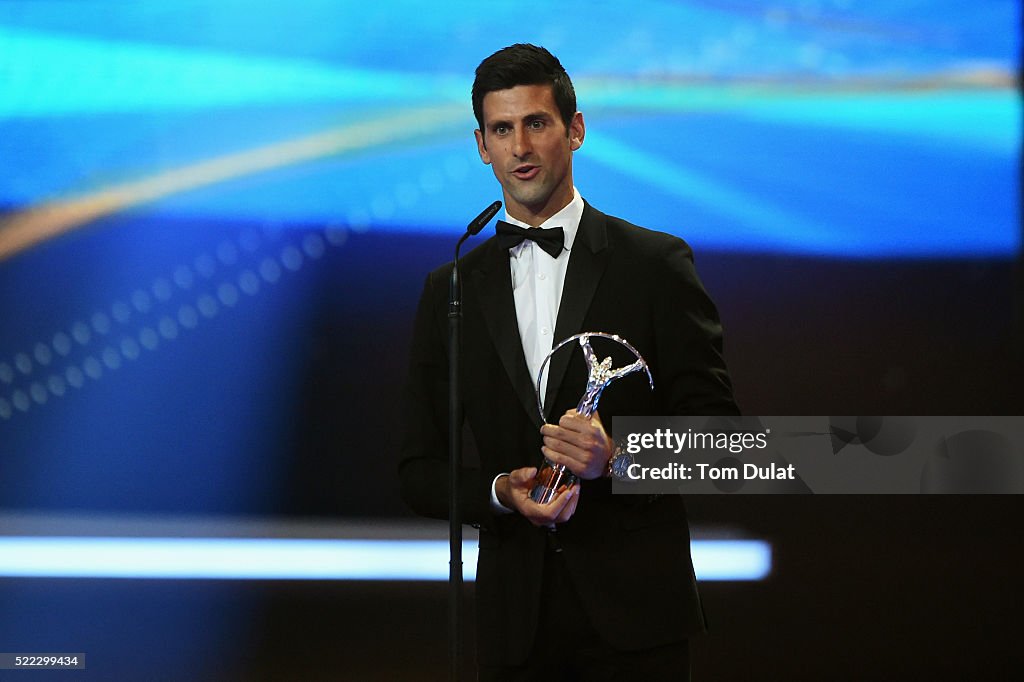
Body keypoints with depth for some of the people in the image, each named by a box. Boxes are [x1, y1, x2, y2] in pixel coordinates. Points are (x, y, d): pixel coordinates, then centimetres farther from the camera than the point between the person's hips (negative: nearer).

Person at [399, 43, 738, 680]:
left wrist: (617, 457, -19)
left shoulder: (656, 264, 1)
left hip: (635, 607, -2)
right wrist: (500, 491, -10)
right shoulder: (450, 291, 10)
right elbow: (422, 472, 10)